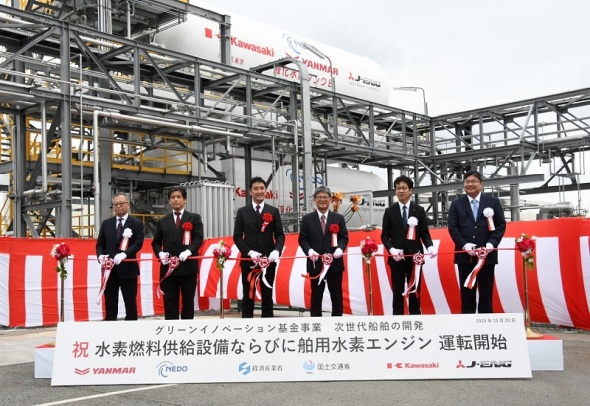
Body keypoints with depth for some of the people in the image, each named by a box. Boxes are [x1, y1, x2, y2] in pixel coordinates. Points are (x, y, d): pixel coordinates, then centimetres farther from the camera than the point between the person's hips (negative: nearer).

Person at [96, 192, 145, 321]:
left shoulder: (136, 223, 0)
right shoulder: (106, 224, 12)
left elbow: (138, 243, -11)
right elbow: (100, 244, 11)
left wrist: (124, 254, -27)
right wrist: (100, 255, -11)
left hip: (127, 269, -4)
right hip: (109, 269, 4)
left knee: (130, 304, 3)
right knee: (110, 305, 8)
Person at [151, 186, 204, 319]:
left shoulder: (194, 218, 6)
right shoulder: (163, 221, 14)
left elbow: (198, 238, -5)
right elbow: (156, 242, 14)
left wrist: (188, 251, -22)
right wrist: (160, 253, -8)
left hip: (188, 266, -2)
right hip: (168, 267, 2)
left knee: (188, 301, 6)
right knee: (170, 302, 2)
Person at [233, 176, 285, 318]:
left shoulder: (274, 211, 6)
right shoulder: (242, 212, 4)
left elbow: (280, 235, 4)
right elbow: (237, 237, 0)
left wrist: (277, 250, -16)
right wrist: (250, 252, -14)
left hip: (268, 260, 1)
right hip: (248, 260, -1)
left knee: (267, 297, 6)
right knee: (248, 297, 4)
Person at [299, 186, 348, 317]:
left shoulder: (339, 218, 7)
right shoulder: (307, 219, 5)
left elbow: (344, 237, 3)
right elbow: (302, 239, 1)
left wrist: (340, 248, -18)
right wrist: (309, 250, -18)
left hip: (335, 263, 1)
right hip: (315, 263, -1)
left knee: (337, 295, 8)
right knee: (316, 295, 7)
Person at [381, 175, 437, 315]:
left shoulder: (419, 210, 4)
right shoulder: (389, 211, 3)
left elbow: (425, 233, 4)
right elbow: (384, 235, 3)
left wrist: (430, 246, -16)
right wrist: (391, 249, -16)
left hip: (415, 257, 0)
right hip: (397, 258, 0)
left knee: (415, 292, 5)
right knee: (398, 293, 4)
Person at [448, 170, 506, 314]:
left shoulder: (493, 202, 7)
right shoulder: (456, 204, 8)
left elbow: (501, 225, 3)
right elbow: (452, 228, 2)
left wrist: (492, 243, -12)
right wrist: (464, 245, -13)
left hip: (487, 254, 0)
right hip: (465, 255, 0)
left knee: (486, 294, 4)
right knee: (467, 294, 4)